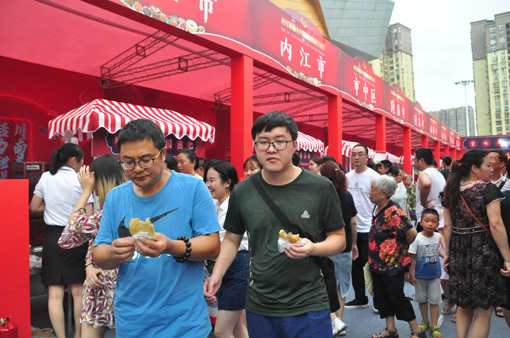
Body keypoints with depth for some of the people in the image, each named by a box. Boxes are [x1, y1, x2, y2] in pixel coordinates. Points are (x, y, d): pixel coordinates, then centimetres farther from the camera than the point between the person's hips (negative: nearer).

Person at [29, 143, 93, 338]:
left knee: (55, 292, 5)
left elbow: (34, 207, 10)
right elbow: (89, 216, -12)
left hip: (53, 236, 2)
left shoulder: (45, 178, 2)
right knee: (77, 290, 11)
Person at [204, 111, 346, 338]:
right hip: (259, 307, 3)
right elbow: (232, 239, 11)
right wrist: (217, 274, -4)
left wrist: (313, 248, -19)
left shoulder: (320, 188, -7)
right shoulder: (242, 192, 0)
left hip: (309, 306, -2)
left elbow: (339, 238, 0)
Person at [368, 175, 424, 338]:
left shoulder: (393, 212, -22)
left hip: (392, 263, -9)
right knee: (381, 295, 15)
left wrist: (402, 247, -7)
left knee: (397, 297, 2)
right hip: (377, 262, 9)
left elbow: (412, 232, -25)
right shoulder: (377, 209, 6)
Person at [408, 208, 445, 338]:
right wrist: (411, 274, -10)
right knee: (422, 299, 13)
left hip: (434, 275, 2)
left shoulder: (438, 237, -6)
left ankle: (434, 326, 14)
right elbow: (412, 258, -11)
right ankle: (425, 321, 31)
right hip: (420, 276, -1)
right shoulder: (417, 238, -15)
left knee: (434, 301, 4)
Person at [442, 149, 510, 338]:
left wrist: (448, 253, 14)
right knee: (483, 311, 5)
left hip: (458, 253, 6)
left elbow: (447, 226, 8)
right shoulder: (487, 189, -10)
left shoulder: (452, 192, 7)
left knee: (463, 305, 19)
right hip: (483, 253, -6)